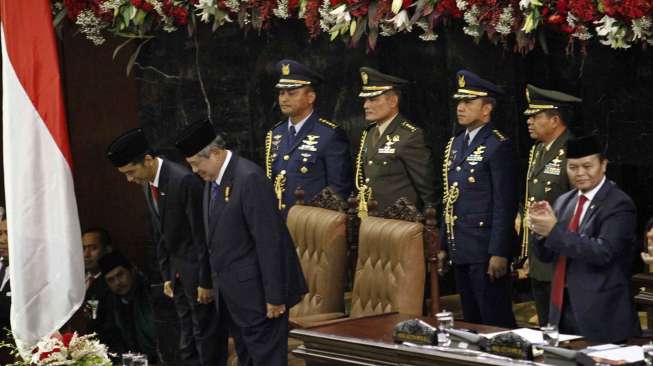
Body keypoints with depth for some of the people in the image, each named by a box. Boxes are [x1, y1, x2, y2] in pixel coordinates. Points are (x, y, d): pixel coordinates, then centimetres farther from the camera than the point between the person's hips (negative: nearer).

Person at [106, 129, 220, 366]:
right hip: (177, 272, 8)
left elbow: (202, 235, -19)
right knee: (187, 345, 12)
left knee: (205, 337, -1)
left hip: (196, 270, -8)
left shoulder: (184, 181, -21)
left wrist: (206, 281, -16)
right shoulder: (147, 184, 6)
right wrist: (166, 276, 12)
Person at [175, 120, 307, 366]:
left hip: (255, 291, -9)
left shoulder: (250, 179, -20)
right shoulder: (212, 179, 8)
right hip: (231, 295, 9)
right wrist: (214, 281, 11)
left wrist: (274, 297, -20)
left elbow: (270, 241, -21)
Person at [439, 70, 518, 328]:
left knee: (495, 323, -4)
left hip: (486, 249, -8)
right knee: (471, 321, 13)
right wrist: (444, 246, 16)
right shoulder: (455, 145, 15)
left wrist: (499, 253, -18)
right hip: (460, 249, 8)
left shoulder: (498, 147, -11)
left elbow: (505, 204, -15)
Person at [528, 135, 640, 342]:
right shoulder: (564, 202, 11)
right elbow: (546, 255, 12)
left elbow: (603, 252, -21)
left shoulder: (618, 204, -10)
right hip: (562, 311, 6)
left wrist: (555, 230, -23)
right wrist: (540, 227, -9)